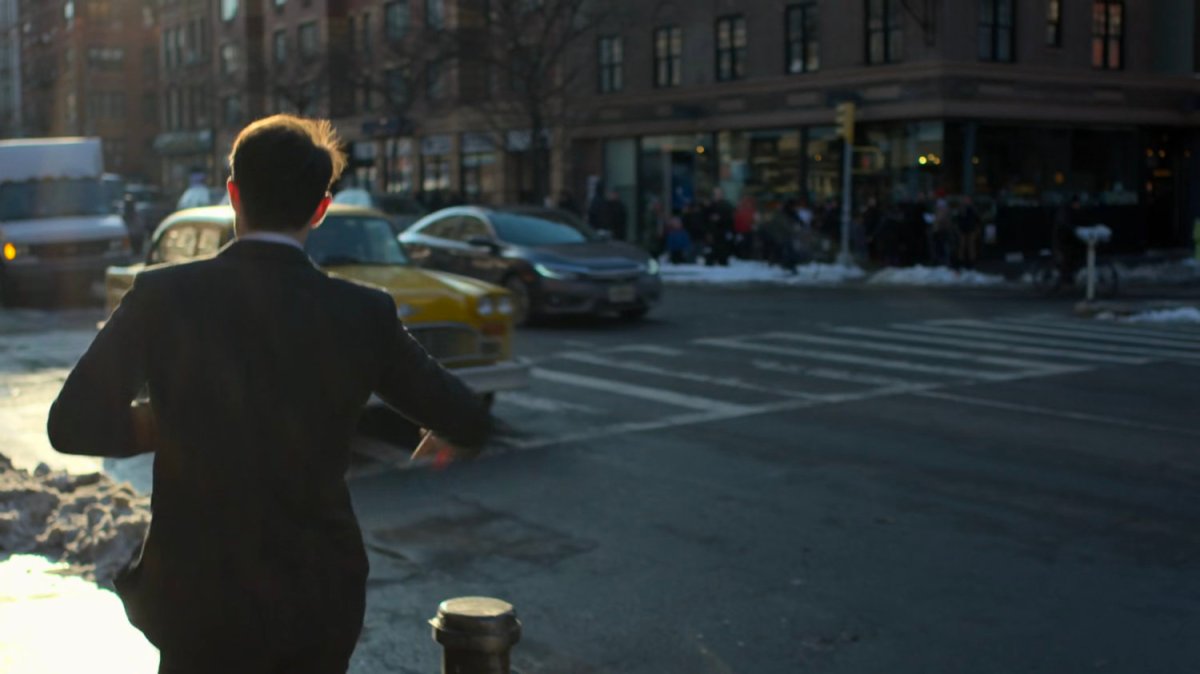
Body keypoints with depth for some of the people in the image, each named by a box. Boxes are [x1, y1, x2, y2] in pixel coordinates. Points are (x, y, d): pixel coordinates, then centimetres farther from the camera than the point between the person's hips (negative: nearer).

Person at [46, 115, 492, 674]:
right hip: (323, 604, 1)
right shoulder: (364, 315, -8)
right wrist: (446, 430, 22)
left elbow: (73, 425, -12)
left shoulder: (164, 296, -12)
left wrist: (173, 423, 4)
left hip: (203, 602, -1)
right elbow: (470, 423, -1)